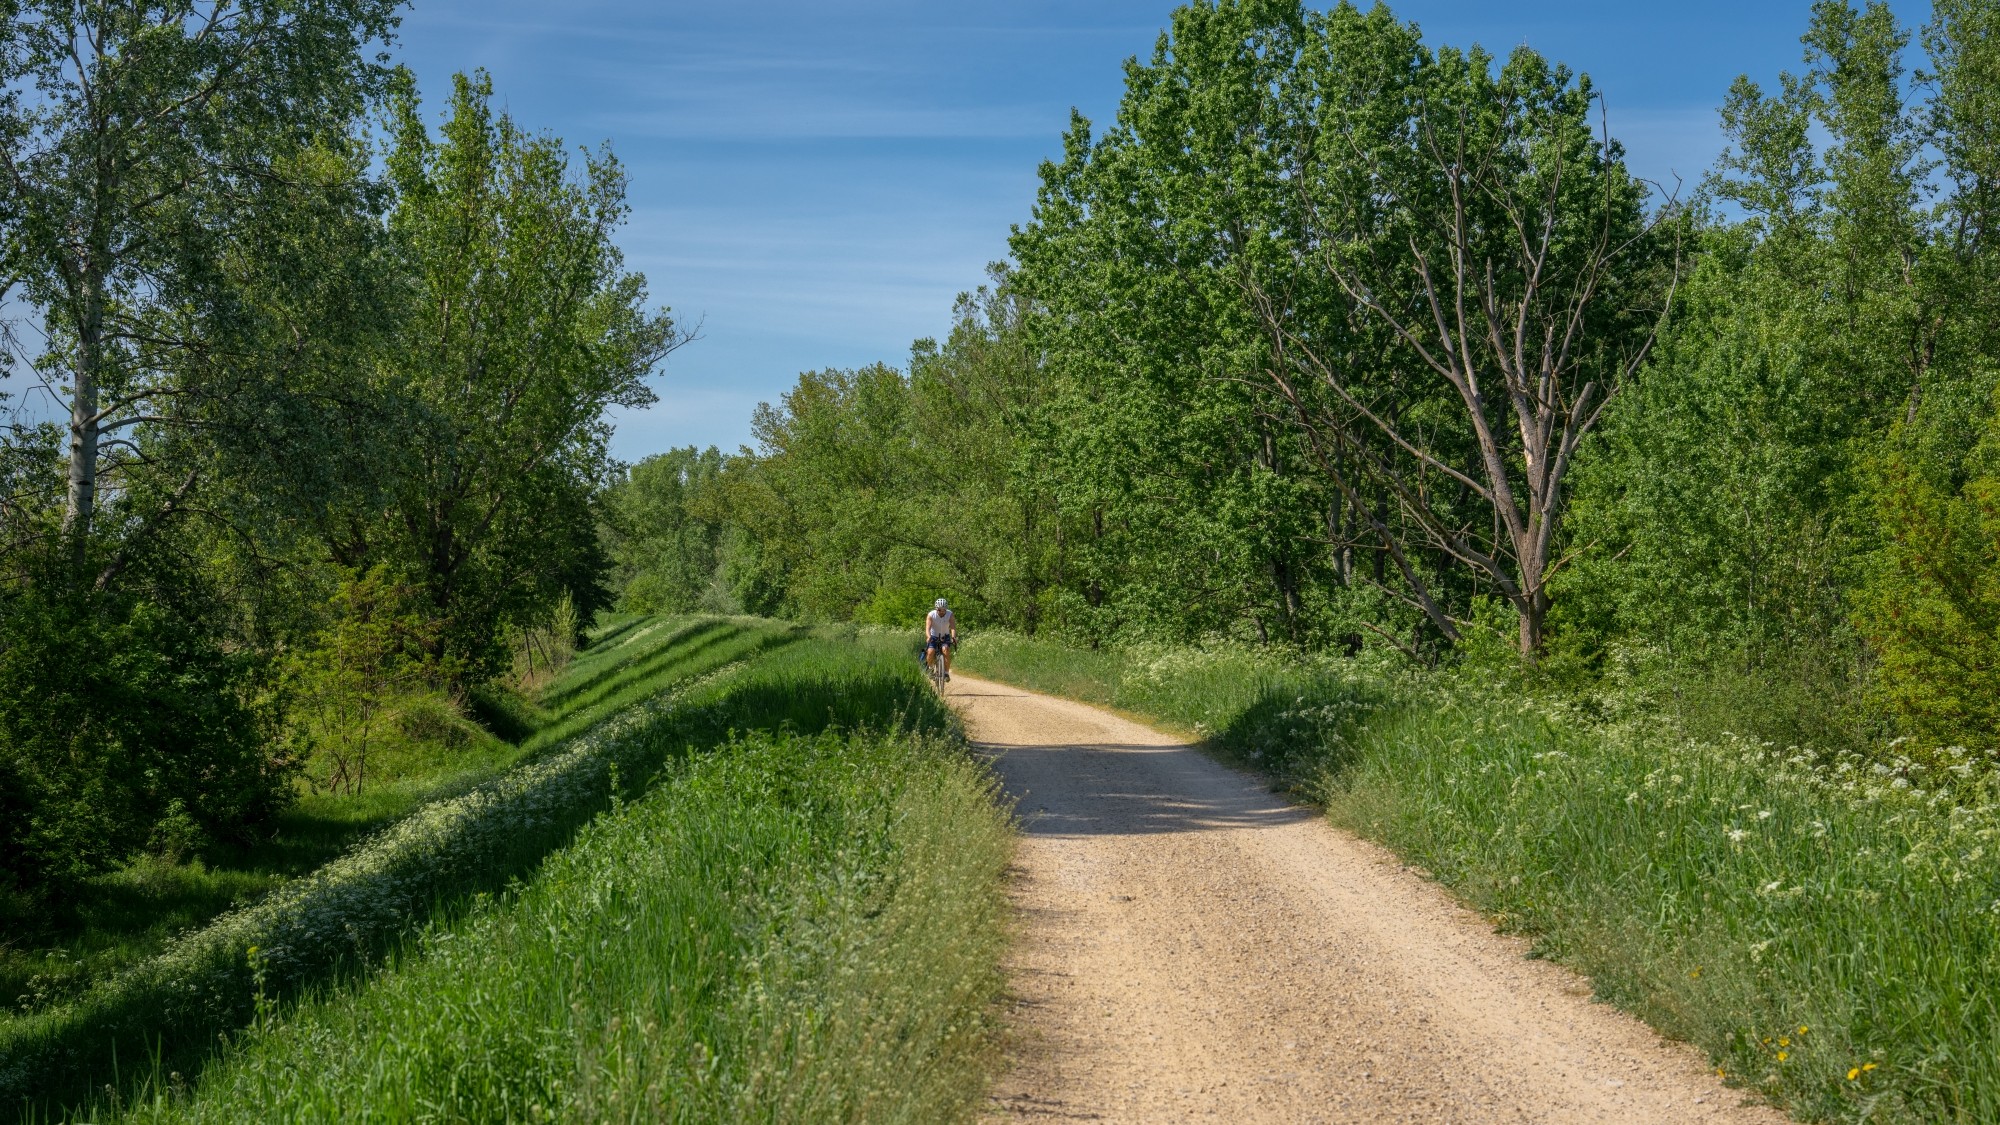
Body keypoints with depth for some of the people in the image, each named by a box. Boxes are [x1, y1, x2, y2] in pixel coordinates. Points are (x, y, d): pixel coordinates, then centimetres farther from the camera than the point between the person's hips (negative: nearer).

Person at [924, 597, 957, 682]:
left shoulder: (950, 615, -18)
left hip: (945, 637, 0)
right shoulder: (931, 615, -21)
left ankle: (946, 672, -18)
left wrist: (953, 637, -47)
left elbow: (953, 627, -29)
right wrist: (928, 637, -50)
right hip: (933, 637, 0)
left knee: (946, 649, -28)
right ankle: (929, 667, 7)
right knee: (931, 651, -24)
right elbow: (927, 628, -31)